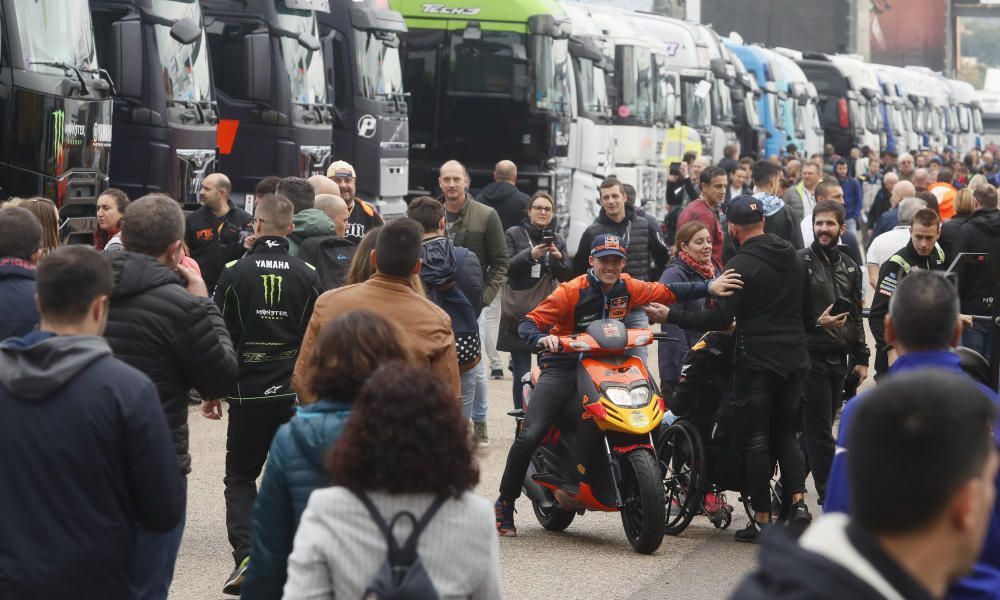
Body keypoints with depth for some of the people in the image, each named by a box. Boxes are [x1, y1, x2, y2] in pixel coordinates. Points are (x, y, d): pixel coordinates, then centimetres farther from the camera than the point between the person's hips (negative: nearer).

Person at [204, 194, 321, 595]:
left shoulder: (235, 274, -5)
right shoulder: (307, 277, 0)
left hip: (247, 393, -1)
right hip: (295, 393, 1)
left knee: (240, 477, 10)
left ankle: (245, 555, -8)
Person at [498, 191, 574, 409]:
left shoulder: (558, 240, 15)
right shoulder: (514, 235, 7)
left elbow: (567, 277, 7)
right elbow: (506, 268, -5)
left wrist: (559, 258, -12)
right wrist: (530, 255, -19)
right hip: (519, 312, -2)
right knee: (522, 374, -6)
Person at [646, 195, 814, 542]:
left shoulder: (741, 265, -13)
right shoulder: (794, 259, 9)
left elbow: (720, 319, -18)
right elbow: (808, 313, 16)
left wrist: (669, 317, -12)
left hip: (757, 361, -6)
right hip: (794, 360, 6)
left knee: (756, 439, 1)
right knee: (785, 433, 15)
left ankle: (761, 520, 2)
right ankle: (797, 502, -2)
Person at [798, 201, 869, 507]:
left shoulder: (849, 267, 14)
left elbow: (856, 317, 19)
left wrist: (861, 358, 16)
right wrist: (815, 324, -19)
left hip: (839, 360, 6)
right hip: (811, 357, -6)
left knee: (814, 431, 10)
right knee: (820, 433, -5)